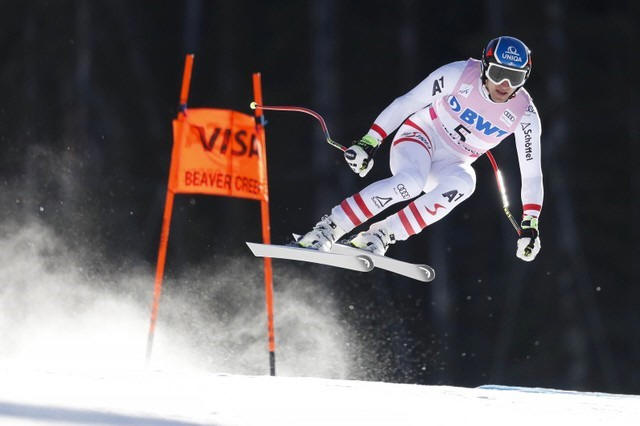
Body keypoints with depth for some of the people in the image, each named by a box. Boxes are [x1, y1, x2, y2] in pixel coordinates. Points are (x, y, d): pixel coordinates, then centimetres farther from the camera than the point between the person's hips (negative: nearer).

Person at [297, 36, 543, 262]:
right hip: (421, 136, -3)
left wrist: (530, 224, -14)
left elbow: (532, 172, -7)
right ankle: (328, 229, -33)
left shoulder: (524, 114, -12)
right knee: (411, 181, -38)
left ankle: (383, 235, -30)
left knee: (463, 182, -35)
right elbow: (407, 103, -10)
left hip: (449, 165, 3)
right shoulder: (459, 75, -18)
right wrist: (369, 142, -13)